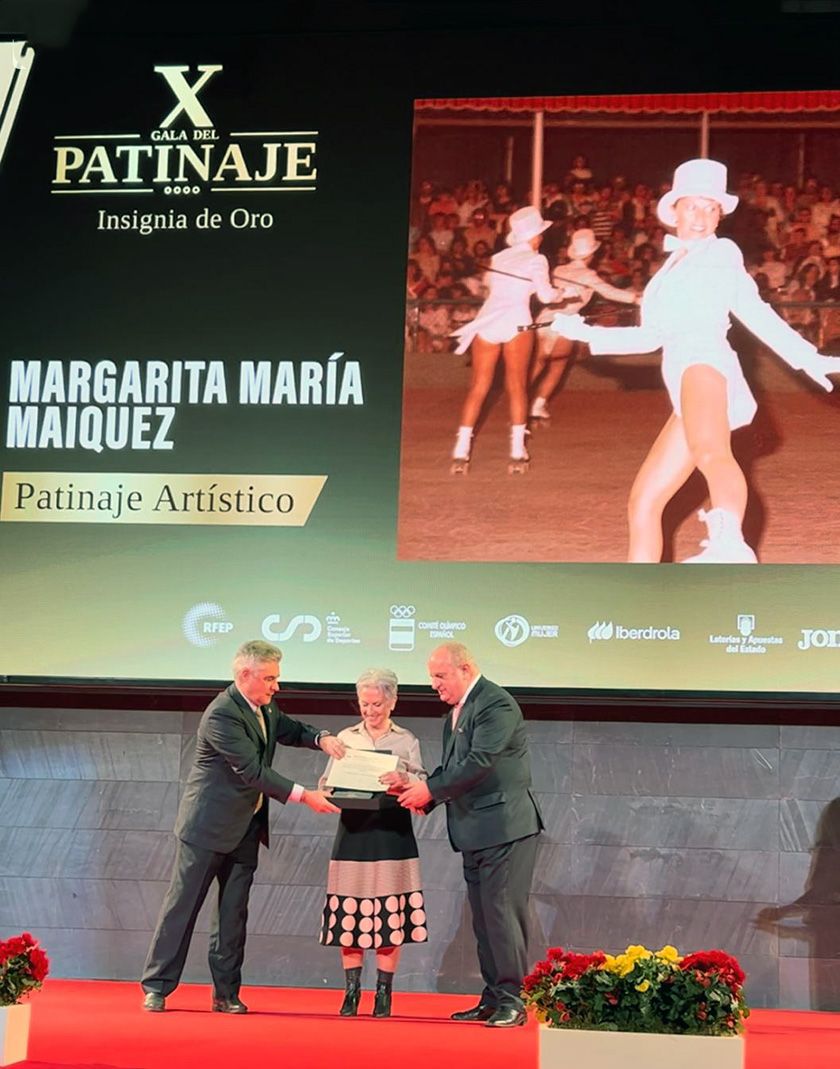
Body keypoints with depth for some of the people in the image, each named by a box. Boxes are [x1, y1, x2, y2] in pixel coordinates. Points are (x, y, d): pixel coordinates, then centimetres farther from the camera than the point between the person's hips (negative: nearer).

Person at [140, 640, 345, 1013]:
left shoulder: (264, 709, 5)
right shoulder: (221, 714, -23)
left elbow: (291, 730, 21)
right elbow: (252, 771, -26)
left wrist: (321, 739, -3)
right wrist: (304, 796, -28)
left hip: (245, 827, 8)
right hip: (208, 824, -8)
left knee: (233, 911, 8)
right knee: (183, 904, 0)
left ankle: (226, 993, 13)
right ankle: (157, 987, 7)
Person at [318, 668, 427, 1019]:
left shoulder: (407, 741, 9)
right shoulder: (345, 738, 12)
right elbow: (327, 783, 10)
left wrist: (404, 780, -22)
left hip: (392, 831, -1)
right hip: (354, 830, 1)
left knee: (390, 915, -2)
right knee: (350, 914, -1)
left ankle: (383, 993, 7)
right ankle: (351, 992, 7)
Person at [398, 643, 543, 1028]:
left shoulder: (496, 704, -14)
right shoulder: (456, 713, 16)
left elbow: (479, 762, -22)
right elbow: (450, 767, 16)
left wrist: (430, 790, -17)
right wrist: (423, 794, -2)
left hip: (504, 826, -10)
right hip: (474, 833, 10)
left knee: (502, 912, -9)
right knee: (484, 917, 12)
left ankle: (512, 1001, -4)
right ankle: (492, 999, 18)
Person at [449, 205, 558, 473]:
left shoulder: (498, 258, 20)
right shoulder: (535, 259, 5)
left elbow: (494, 286, 18)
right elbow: (546, 295, 0)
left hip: (487, 321, 4)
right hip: (515, 322, -4)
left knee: (478, 387, 4)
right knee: (517, 386, 3)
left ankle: (460, 452, -2)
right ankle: (517, 452, -1)